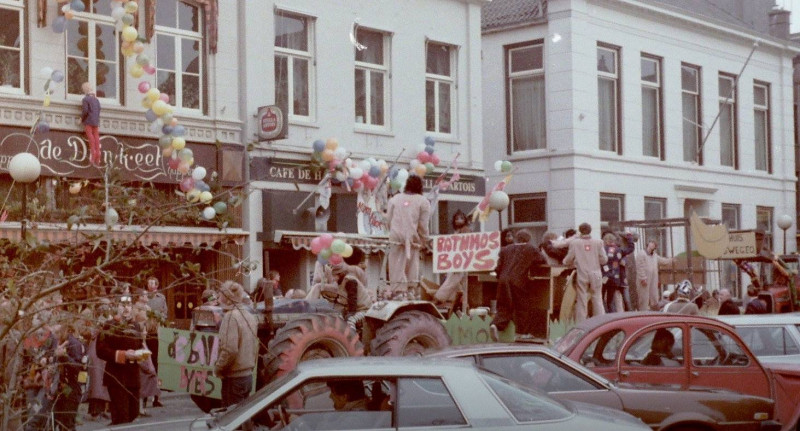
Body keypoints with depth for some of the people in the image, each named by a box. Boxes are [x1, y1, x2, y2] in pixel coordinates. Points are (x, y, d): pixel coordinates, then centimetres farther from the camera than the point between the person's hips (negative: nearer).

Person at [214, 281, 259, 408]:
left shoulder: (231, 317, -15)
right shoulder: (249, 316, 12)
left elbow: (230, 350, -22)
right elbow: (255, 347, 17)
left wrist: (218, 368, -10)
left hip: (234, 378, -9)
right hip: (248, 376, 9)